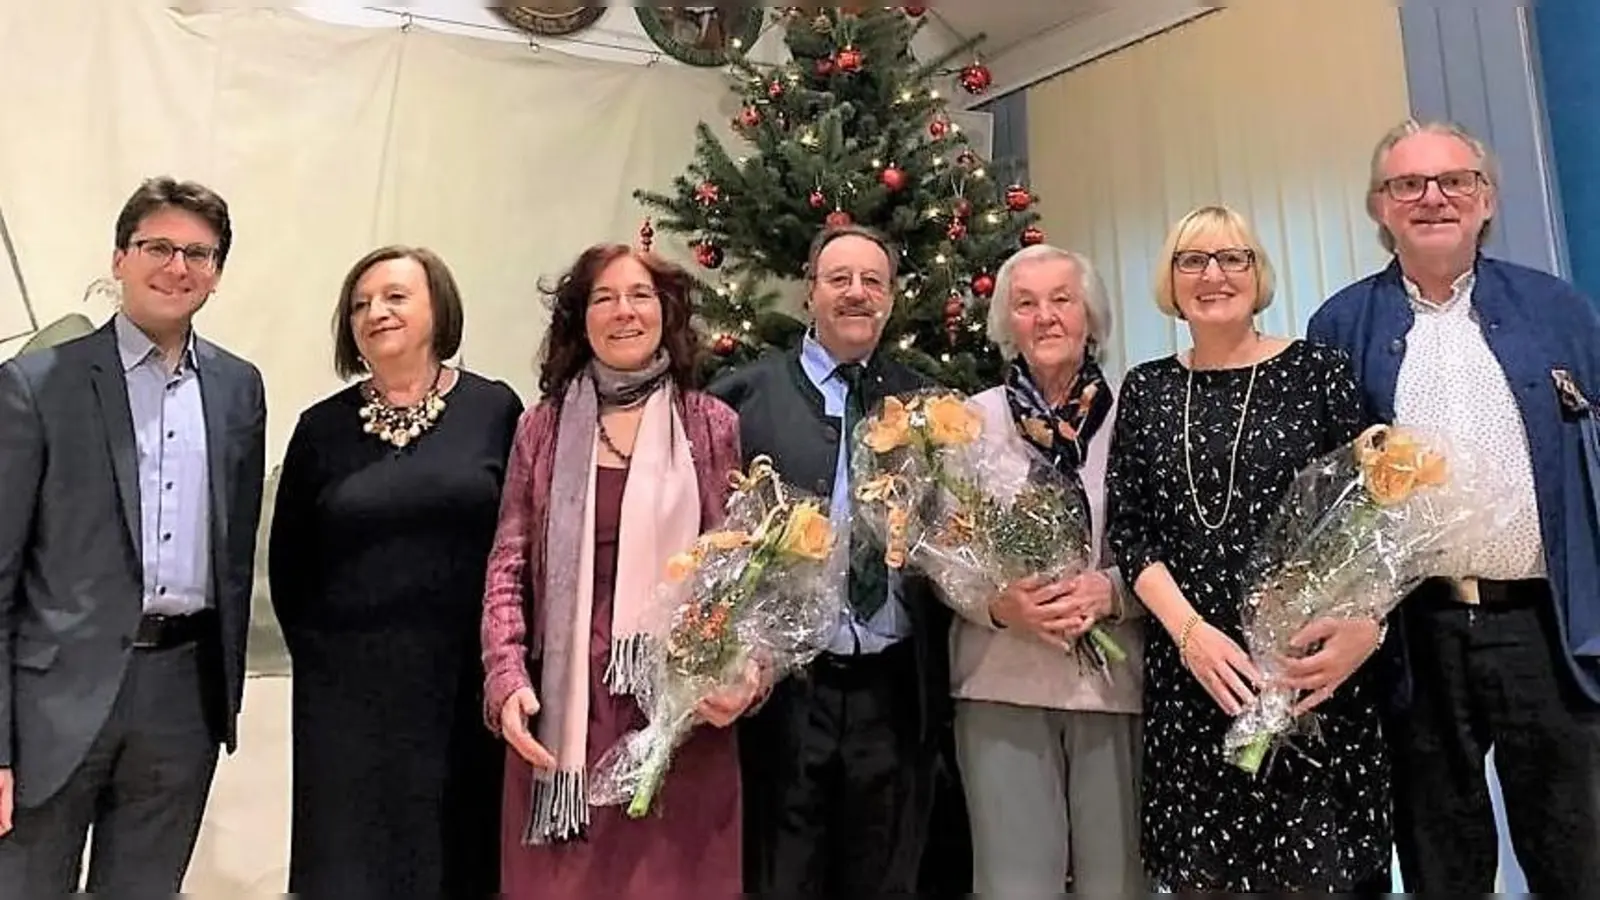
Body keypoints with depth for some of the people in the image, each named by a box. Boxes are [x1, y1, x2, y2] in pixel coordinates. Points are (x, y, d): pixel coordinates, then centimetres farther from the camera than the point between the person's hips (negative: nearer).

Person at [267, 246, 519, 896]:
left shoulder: (494, 409, -1)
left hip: (467, 683, -1)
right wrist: (313, 650, 9)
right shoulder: (322, 427, 4)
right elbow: (287, 563, 12)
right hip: (347, 688, 2)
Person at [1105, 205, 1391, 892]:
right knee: (1200, 867, 8)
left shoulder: (1318, 371, 2)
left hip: (1307, 665, -2)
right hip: (1187, 670, 2)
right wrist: (1189, 630, -9)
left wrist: (1365, 623, -17)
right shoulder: (1145, 389, 9)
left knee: (1315, 866, 2)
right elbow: (1127, 530, 4)